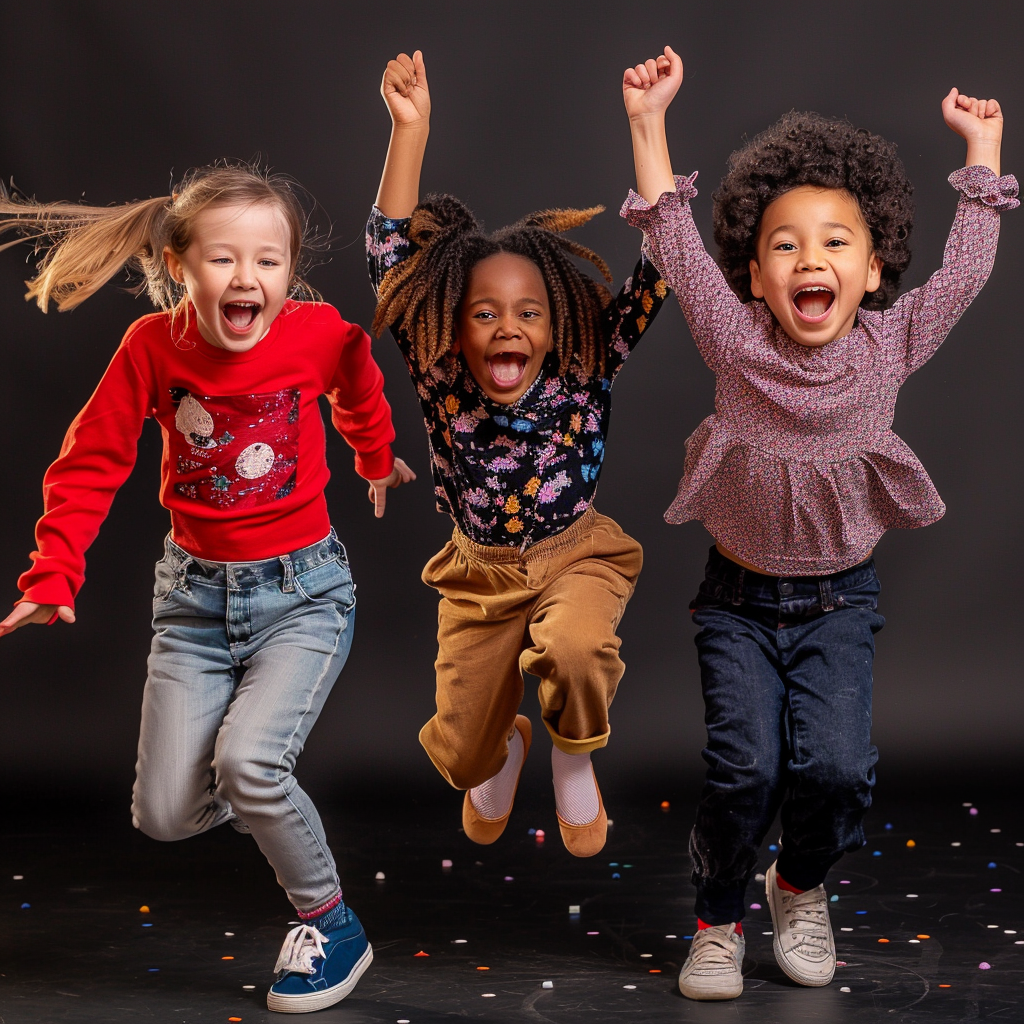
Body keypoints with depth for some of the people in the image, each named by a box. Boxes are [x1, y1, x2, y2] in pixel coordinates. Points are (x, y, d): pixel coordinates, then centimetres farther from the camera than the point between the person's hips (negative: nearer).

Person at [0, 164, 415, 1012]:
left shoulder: (321, 332, -13)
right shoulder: (153, 346, -11)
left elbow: (359, 391, 12)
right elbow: (91, 464, -2)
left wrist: (377, 460, 30)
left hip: (301, 592, -2)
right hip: (195, 594, 2)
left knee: (248, 762, -24)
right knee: (165, 815, -3)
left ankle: (330, 924, 1)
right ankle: (248, 788, 33)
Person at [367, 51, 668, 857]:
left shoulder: (584, 375, -19)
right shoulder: (443, 383, -17)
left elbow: (657, 267, -26)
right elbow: (393, 260, -24)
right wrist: (411, 129, -33)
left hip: (577, 556, -2)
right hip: (480, 575, 2)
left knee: (576, 650, -36)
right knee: (461, 756, 6)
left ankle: (574, 762, -1)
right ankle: (507, 747, 46)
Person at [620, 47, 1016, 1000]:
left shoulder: (887, 346, -6)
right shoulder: (737, 344, -9)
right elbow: (673, 242, -12)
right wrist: (649, 121, -17)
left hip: (839, 600, 1)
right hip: (739, 599, -1)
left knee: (835, 765, -12)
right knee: (743, 766, -11)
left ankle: (800, 886, 20)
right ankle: (718, 920, 15)